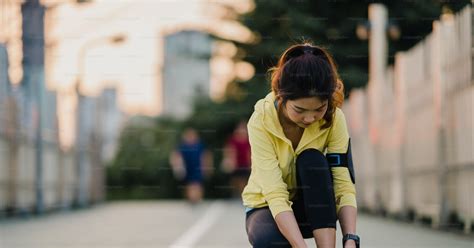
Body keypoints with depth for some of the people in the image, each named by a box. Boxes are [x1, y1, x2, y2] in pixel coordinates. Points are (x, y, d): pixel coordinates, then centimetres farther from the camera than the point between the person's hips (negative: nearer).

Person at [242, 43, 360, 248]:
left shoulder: (334, 119, -19)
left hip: (314, 208, 3)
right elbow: (276, 196, -33)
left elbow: (344, 185, -23)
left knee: (312, 159, -30)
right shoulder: (261, 121, -27)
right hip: (267, 207, -3)